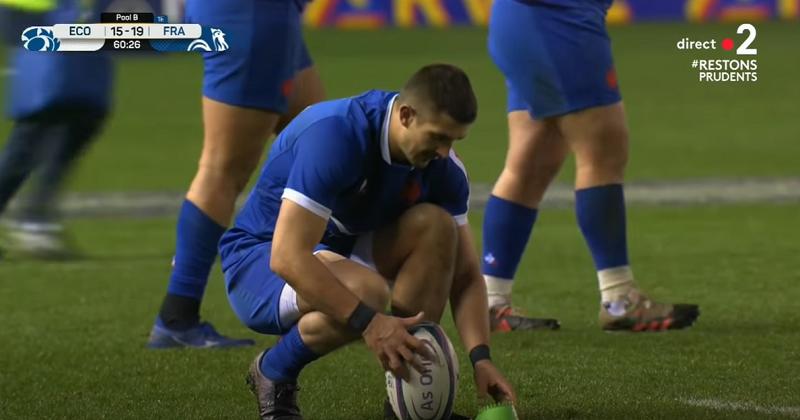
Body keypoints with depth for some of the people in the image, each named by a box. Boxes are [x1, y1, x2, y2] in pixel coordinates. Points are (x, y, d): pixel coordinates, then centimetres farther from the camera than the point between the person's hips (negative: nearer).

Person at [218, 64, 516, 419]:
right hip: (260, 259, -6)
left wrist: (480, 358, -20)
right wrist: (369, 323, -40)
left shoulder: (441, 165, -9)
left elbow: (465, 275, -4)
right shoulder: (334, 136, -30)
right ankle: (273, 372, -7)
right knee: (366, 292, -36)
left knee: (435, 225, -19)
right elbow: (287, 257, -37)